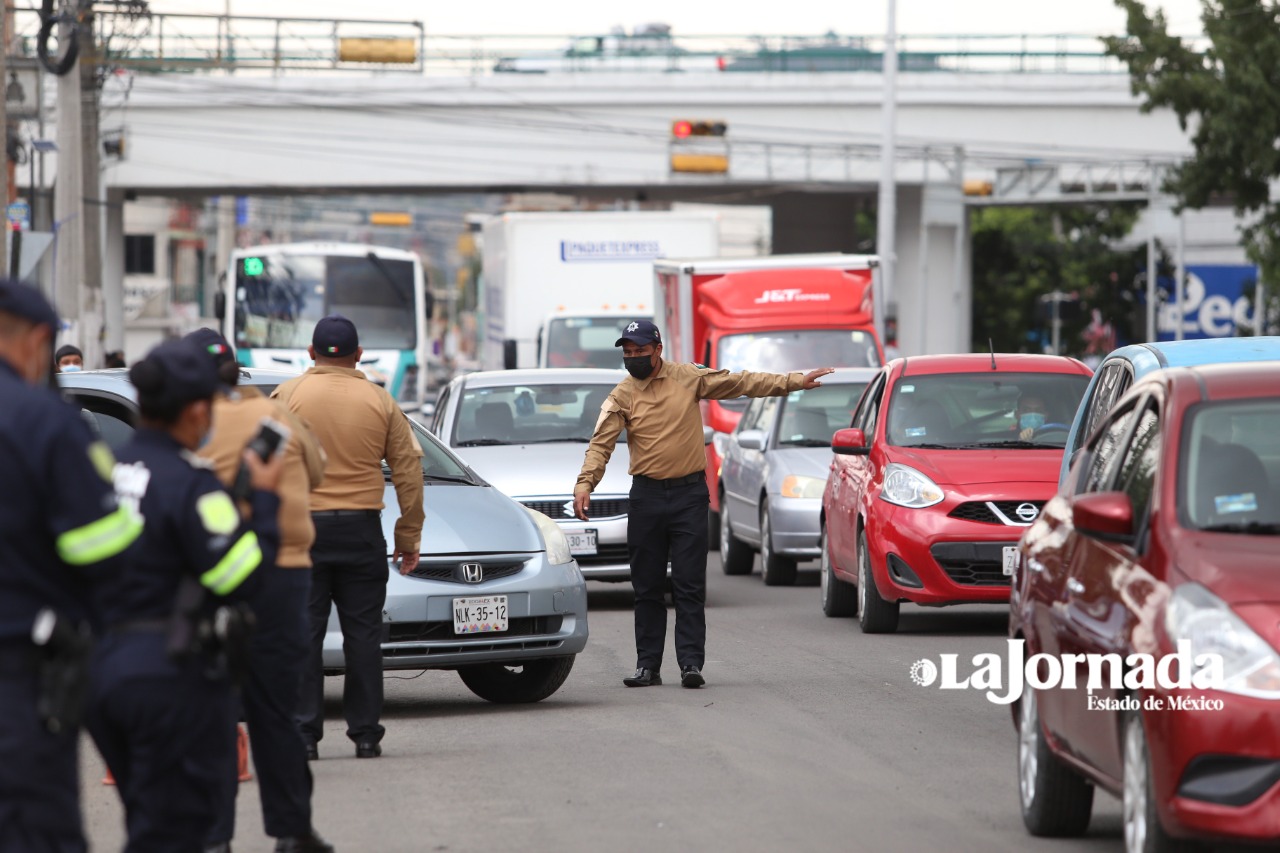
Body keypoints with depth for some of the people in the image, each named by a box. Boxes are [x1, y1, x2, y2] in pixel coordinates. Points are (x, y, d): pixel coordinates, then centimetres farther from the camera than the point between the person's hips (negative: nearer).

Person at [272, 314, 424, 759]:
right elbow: (409, 472, 6)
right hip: (361, 531, 1)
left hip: (300, 528, -1)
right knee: (362, 633, 7)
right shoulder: (380, 402, 4)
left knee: (303, 634, 1)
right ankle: (365, 732, 7)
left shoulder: (285, 397, 0)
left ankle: (304, 732, -2)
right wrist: (408, 537, 12)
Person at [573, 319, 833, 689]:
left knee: (689, 585, -4)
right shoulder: (622, 396, 2)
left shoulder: (689, 378, 2)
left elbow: (741, 383, 5)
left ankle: (691, 662, -5)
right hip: (646, 495, 1)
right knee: (647, 587, 5)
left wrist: (795, 381, 2)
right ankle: (648, 665, 11)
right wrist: (584, 484, -21)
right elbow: (601, 443, -5)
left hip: (689, 494, -1)